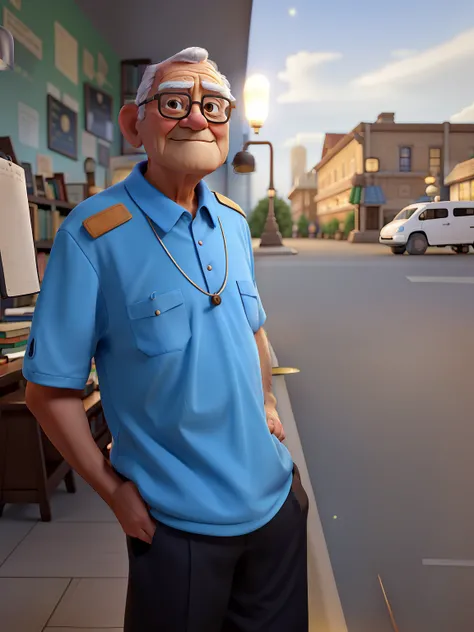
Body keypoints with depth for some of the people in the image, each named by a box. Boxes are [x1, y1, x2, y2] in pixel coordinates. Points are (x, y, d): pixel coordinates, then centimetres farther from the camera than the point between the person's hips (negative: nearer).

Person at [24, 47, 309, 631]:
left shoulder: (234, 223, 2)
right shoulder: (93, 234, -17)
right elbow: (49, 390, -13)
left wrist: (266, 403, 10)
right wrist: (114, 490, -10)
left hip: (277, 498, 6)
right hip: (178, 523, -5)